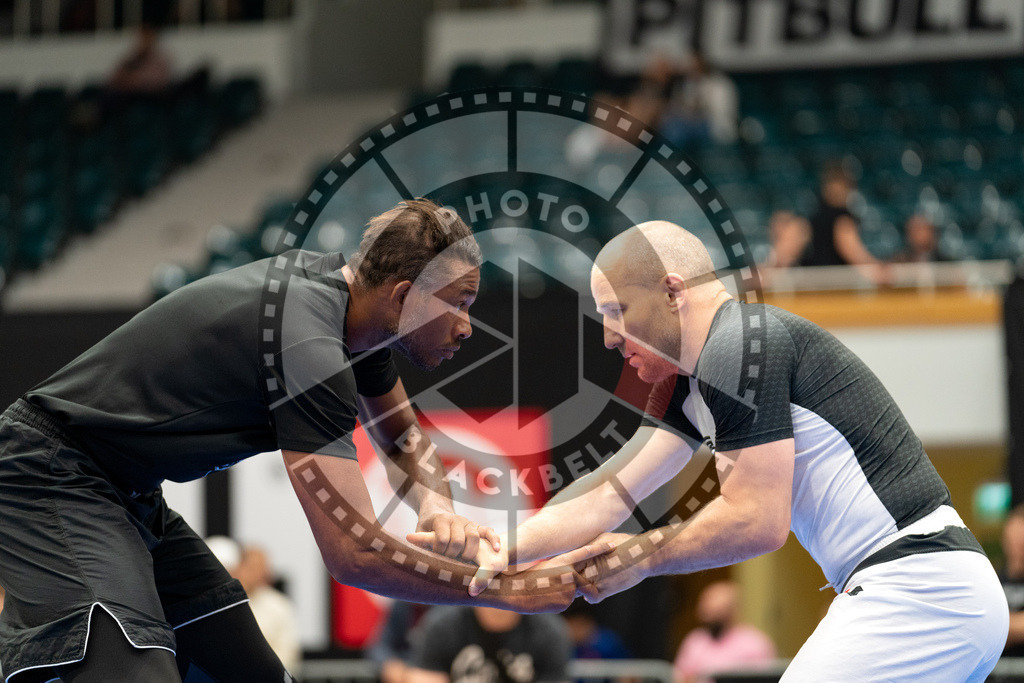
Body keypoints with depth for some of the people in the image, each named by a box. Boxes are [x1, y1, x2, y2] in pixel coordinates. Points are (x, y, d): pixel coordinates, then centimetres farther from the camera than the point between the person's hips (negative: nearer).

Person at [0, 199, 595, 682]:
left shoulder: (349, 290, 3)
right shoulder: (308, 339, -26)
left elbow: (402, 437, 21)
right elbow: (352, 552, -27)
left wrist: (436, 507, -3)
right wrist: (508, 590, -19)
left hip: (127, 493, 11)